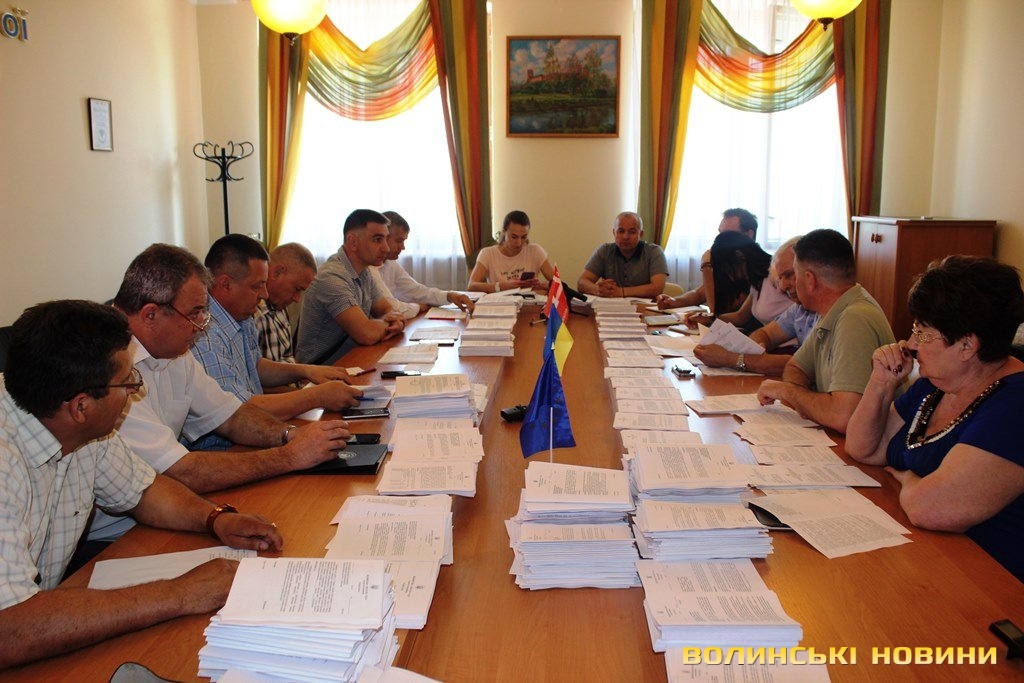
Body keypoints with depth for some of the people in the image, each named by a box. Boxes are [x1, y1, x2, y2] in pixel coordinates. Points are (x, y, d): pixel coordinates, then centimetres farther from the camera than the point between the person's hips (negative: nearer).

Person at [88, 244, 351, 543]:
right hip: (112, 538, -8)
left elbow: (230, 416, 11)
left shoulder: (171, 351, 5)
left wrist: (289, 434, -9)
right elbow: (182, 473, -27)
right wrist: (290, 456, -22)